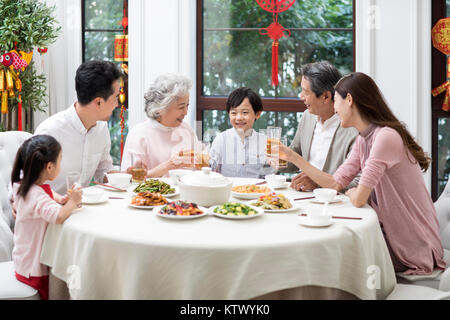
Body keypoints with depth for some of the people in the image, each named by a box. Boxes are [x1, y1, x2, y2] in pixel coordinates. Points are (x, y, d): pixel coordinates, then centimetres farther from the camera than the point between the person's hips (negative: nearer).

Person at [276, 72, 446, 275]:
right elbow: (335, 183, 10)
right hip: (391, 233, 8)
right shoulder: (362, 140, 9)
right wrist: (292, 156, 11)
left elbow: (359, 199, -23)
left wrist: (351, 193, 0)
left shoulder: (386, 137, -22)